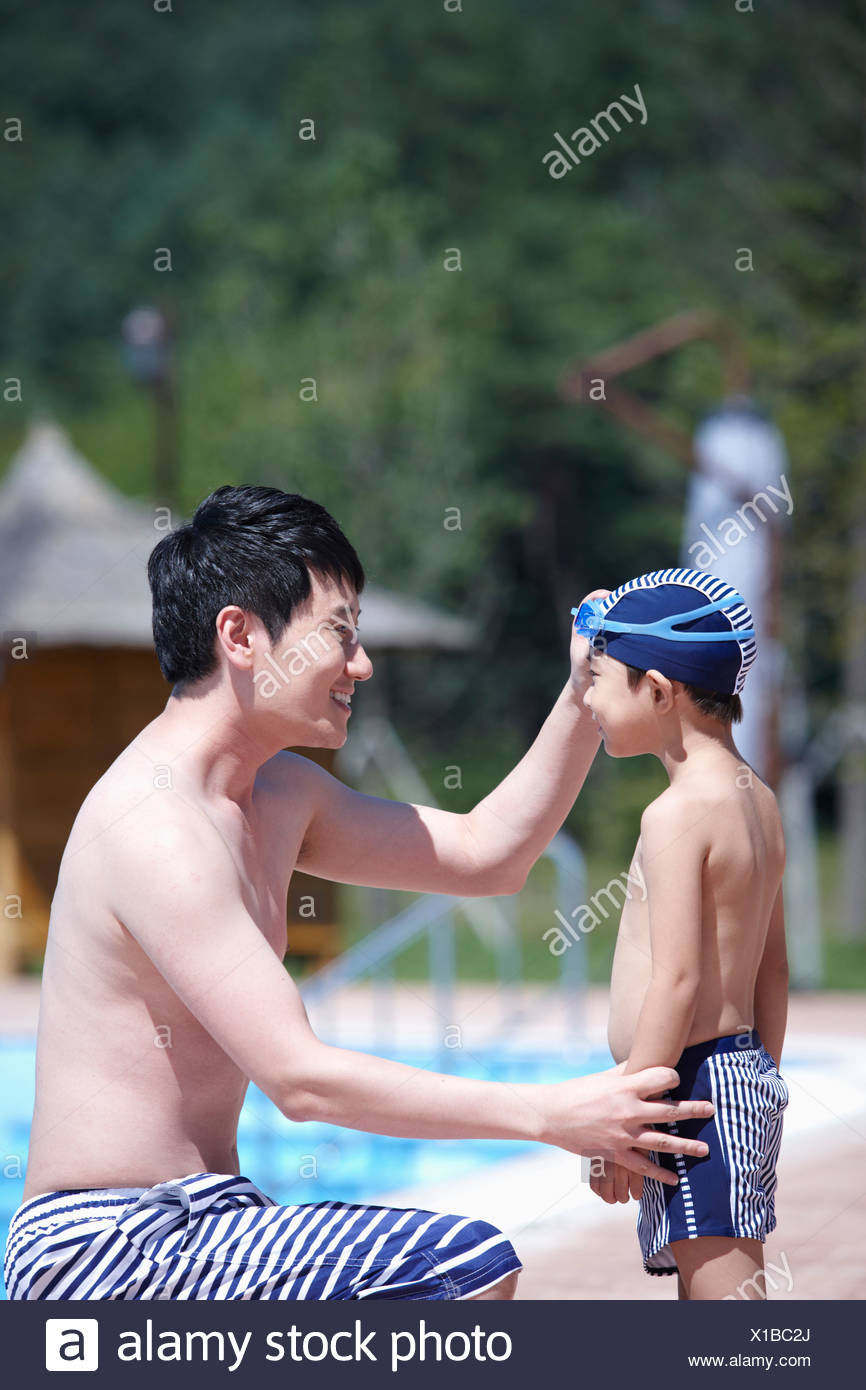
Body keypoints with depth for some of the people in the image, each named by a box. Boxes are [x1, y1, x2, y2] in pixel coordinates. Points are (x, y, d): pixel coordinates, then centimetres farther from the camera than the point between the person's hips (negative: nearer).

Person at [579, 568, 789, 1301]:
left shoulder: (678, 812, -15)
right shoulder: (758, 802, 13)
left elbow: (678, 980, -20)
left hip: (696, 1080, -10)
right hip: (749, 1072, 10)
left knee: (723, 1297, -10)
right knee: (711, 1300, 15)